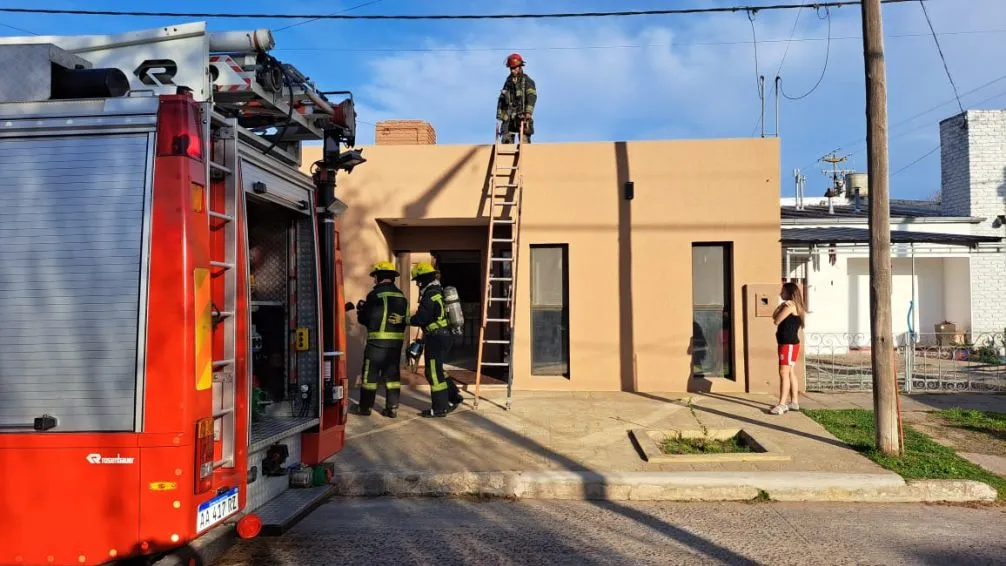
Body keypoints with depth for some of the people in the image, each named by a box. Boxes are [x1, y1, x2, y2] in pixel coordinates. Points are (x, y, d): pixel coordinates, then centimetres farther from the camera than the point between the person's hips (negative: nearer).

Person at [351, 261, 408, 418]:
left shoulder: (375, 294, -9)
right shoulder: (401, 296, 10)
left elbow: (365, 318, -4)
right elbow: (405, 320, 10)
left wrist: (360, 309, 16)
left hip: (378, 340, -5)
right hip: (397, 340, 6)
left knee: (370, 373, 5)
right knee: (392, 373, 10)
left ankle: (365, 407, 12)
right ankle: (392, 408, 9)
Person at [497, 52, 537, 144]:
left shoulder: (527, 81, 3)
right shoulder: (508, 82, 19)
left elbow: (532, 97, -9)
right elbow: (502, 99, 20)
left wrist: (528, 112, -22)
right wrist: (500, 115, 12)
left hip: (522, 116, -5)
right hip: (508, 117, 5)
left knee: (524, 142, -12)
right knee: (506, 141, -3)